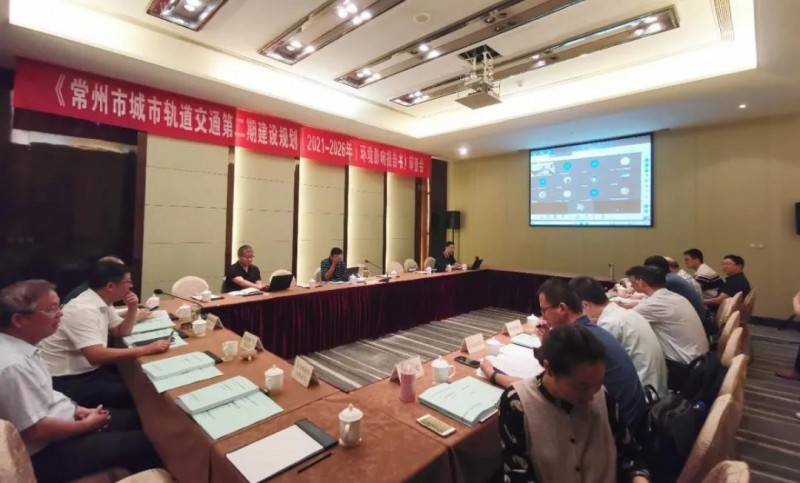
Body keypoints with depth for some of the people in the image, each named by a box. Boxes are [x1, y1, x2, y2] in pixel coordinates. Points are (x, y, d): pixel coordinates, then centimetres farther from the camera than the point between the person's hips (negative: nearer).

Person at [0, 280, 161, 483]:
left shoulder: (17, 347, -1)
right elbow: (36, 431, -26)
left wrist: (77, 410, 4)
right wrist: (87, 424, -13)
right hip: (46, 453, -9)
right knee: (146, 443, -6)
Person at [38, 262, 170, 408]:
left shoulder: (102, 302, 2)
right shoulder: (83, 310, -27)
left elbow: (121, 332, 13)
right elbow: (96, 355, -37)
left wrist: (132, 309, -5)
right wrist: (147, 349, -37)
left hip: (88, 369, 9)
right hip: (66, 380, -9)